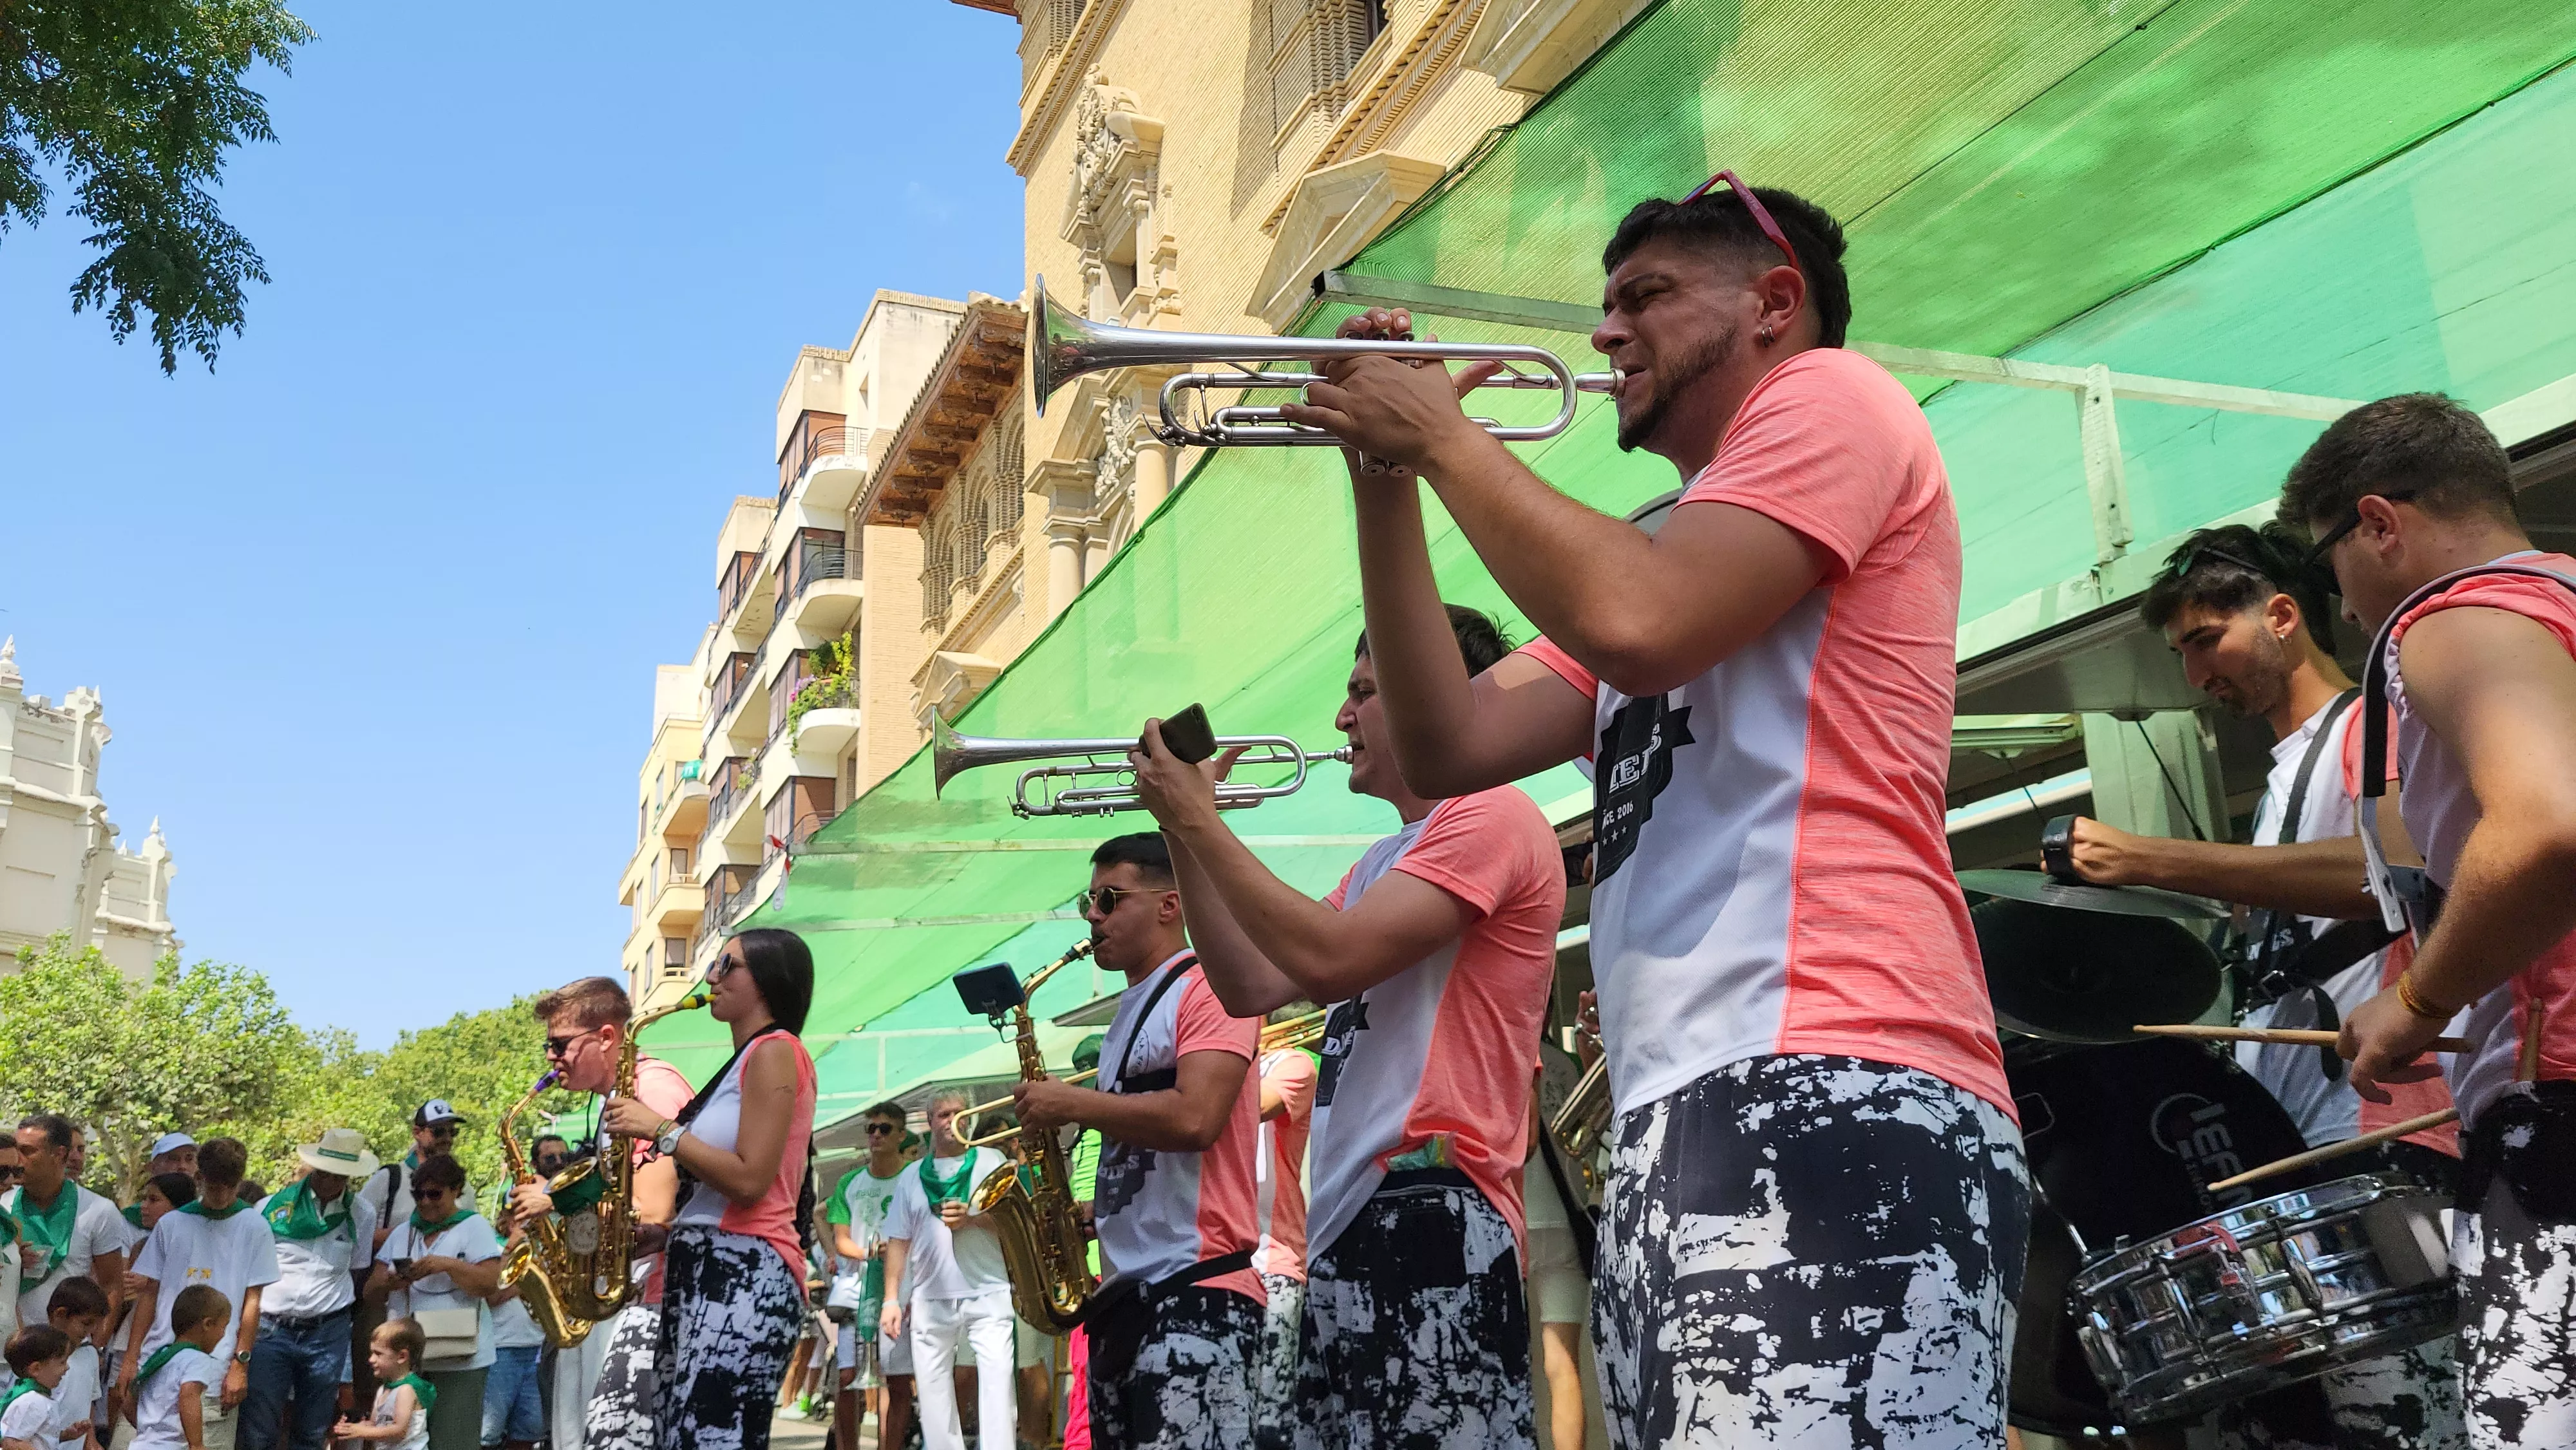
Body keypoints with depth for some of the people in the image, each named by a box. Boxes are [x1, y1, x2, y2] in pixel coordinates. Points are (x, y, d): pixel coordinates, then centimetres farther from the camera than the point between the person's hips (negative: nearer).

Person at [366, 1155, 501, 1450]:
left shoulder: (475, 1227, 0)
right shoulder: (402, 1232, 16)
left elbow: (489, 1284, -9)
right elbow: (371, 1290, 13)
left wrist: (449, 1265, -22)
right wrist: (388, 1283, -9)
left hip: (459, 1359, -5)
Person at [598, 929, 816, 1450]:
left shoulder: (774, 1051, -7)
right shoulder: (745, 1060, 23)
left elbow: (749, 1180, -17)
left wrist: (660, 1129, -11)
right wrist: (653, 1229, 10)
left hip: (745, 1276, -10)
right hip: (703, 1271, 10)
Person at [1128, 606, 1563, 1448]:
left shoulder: (1492, 816, -8)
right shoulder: (1385, 863, 24)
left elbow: (1327, 959, -19)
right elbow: (1251, 988, 19)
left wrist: (1200, 820, -9)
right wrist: (1180, 834, 12)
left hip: (1429, 1217, -10)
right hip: (1347, 1222, 10)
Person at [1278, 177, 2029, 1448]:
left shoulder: (1829, 394, 6)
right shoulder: (1667, 548, 31)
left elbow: (1640, 622, -14)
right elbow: (1451, 746, 19)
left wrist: (1445, 438, 0)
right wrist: (1383, 472, 16)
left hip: (1826, 1097, -9)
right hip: (1682, 1120, 9)